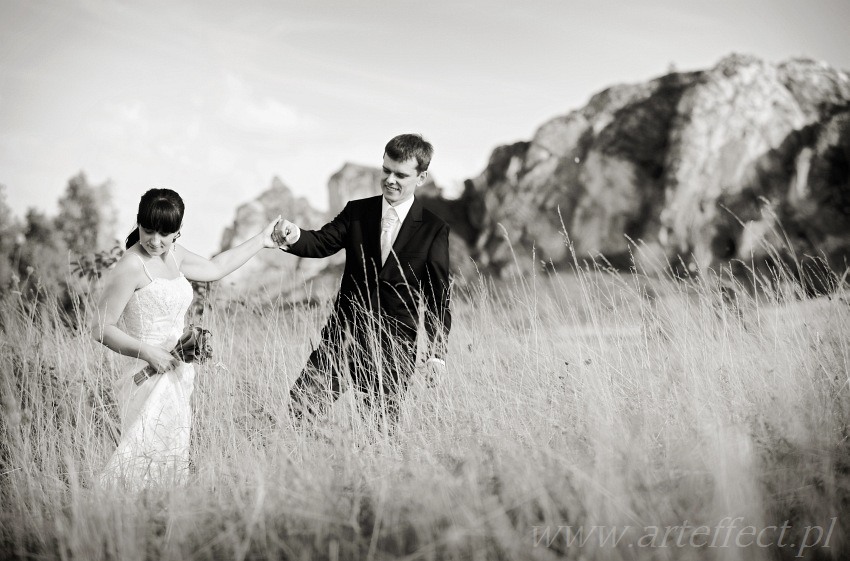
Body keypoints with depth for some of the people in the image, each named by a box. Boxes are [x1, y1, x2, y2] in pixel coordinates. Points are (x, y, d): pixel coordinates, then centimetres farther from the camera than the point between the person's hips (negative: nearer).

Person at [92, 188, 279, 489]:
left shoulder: (173, 255, 10)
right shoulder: (131, 266, -15)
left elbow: (215, 267, 28)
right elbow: (102, 329, -14)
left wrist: (261, 240, 31)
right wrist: (148, 352, -21)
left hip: (176, 374, 8)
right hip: (151, 378, -8)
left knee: (172, 459, 12)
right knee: (146, 463, -13)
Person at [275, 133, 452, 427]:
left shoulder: (434, 230, -1)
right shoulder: (356, 212, 7)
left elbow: (438, 295, 0)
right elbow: (322, 242, -5)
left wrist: (437, 352, -5)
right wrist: (294, 237, -28)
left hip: (392, 347, -2)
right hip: (343, 333, 2)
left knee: (383, 420, 3)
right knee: (298, 407, -6)